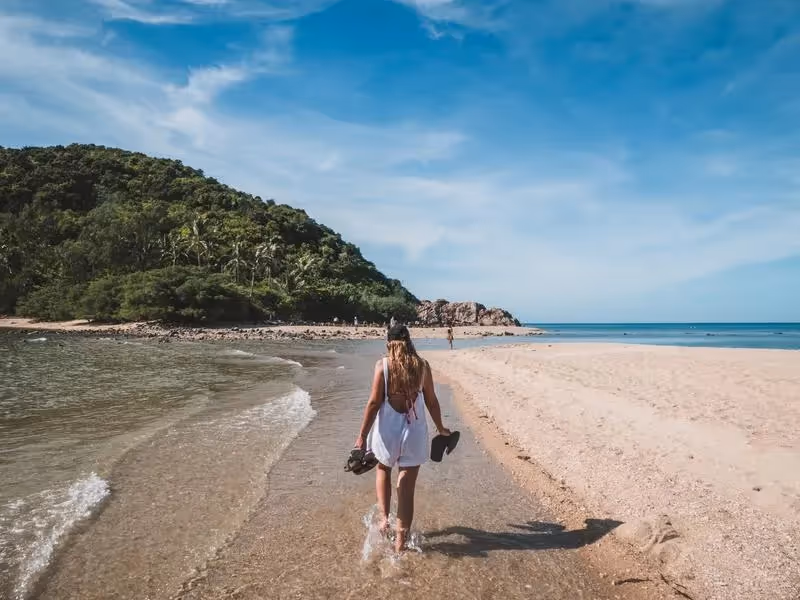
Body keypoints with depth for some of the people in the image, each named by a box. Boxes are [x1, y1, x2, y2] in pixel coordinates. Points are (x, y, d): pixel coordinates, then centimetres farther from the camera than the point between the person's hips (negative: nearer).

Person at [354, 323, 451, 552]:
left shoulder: (383, 365, -9)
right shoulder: (422, 366, -2)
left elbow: (374, 402, -11)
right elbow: (431, 401, 5)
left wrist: (362, 435, -4)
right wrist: (440, 428, 21)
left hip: (388, 430, -1)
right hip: (414, 431, 1)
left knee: (383, 470, 29)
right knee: (407, 488, 11)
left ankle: (384, 518, 16)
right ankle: (401, 541, 18)